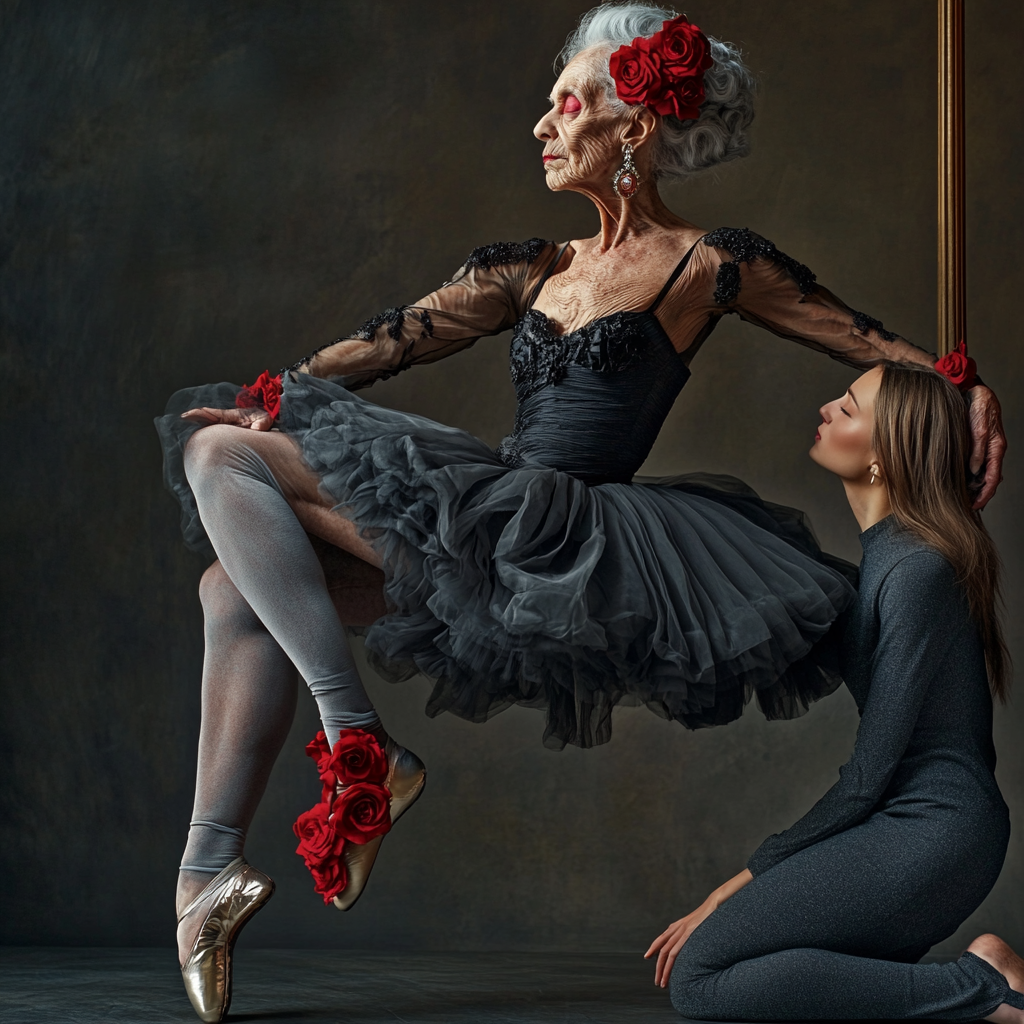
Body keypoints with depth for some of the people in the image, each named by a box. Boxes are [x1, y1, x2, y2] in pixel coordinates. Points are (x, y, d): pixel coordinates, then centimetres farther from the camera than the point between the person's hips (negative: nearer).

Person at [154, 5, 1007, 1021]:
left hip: (559, 542, -7)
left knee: (225, 459, -12)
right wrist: (264, 397, 4)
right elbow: (392, 339, 16)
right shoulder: (533, 269, 20)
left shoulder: (712, 264, 2)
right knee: (238, 587, -3)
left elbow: (871, 343, 4)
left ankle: (357, 739, -17)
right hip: (494, 538, 7)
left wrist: (968, 390, -12)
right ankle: (210, 868, -5)